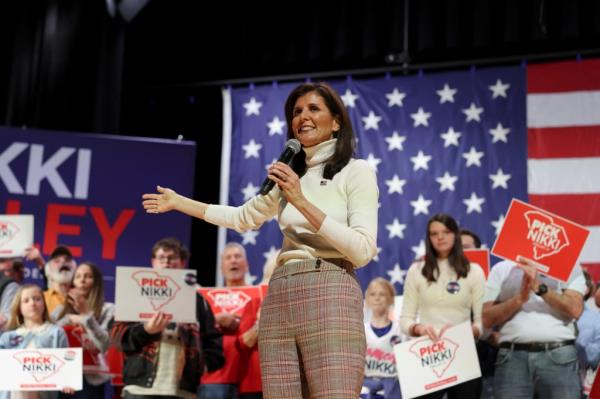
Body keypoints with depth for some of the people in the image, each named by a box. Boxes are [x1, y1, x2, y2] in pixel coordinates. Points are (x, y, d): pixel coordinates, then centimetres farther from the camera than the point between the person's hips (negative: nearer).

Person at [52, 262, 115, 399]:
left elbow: (104, 343, -12)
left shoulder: (107, 309, 2)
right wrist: (68, 319, -5)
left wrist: (87, 314, -17)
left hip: (90, 379, -4)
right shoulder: (60, 310, 15)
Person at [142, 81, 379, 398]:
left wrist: (301, 202, -13)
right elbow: (243, 217, 33)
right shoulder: (289, 177, 20)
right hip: (279, 297, 5)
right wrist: (178, 202, 34)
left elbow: (363, 251, -9)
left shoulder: (357, 171, 2)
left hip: (328, 295, -5)